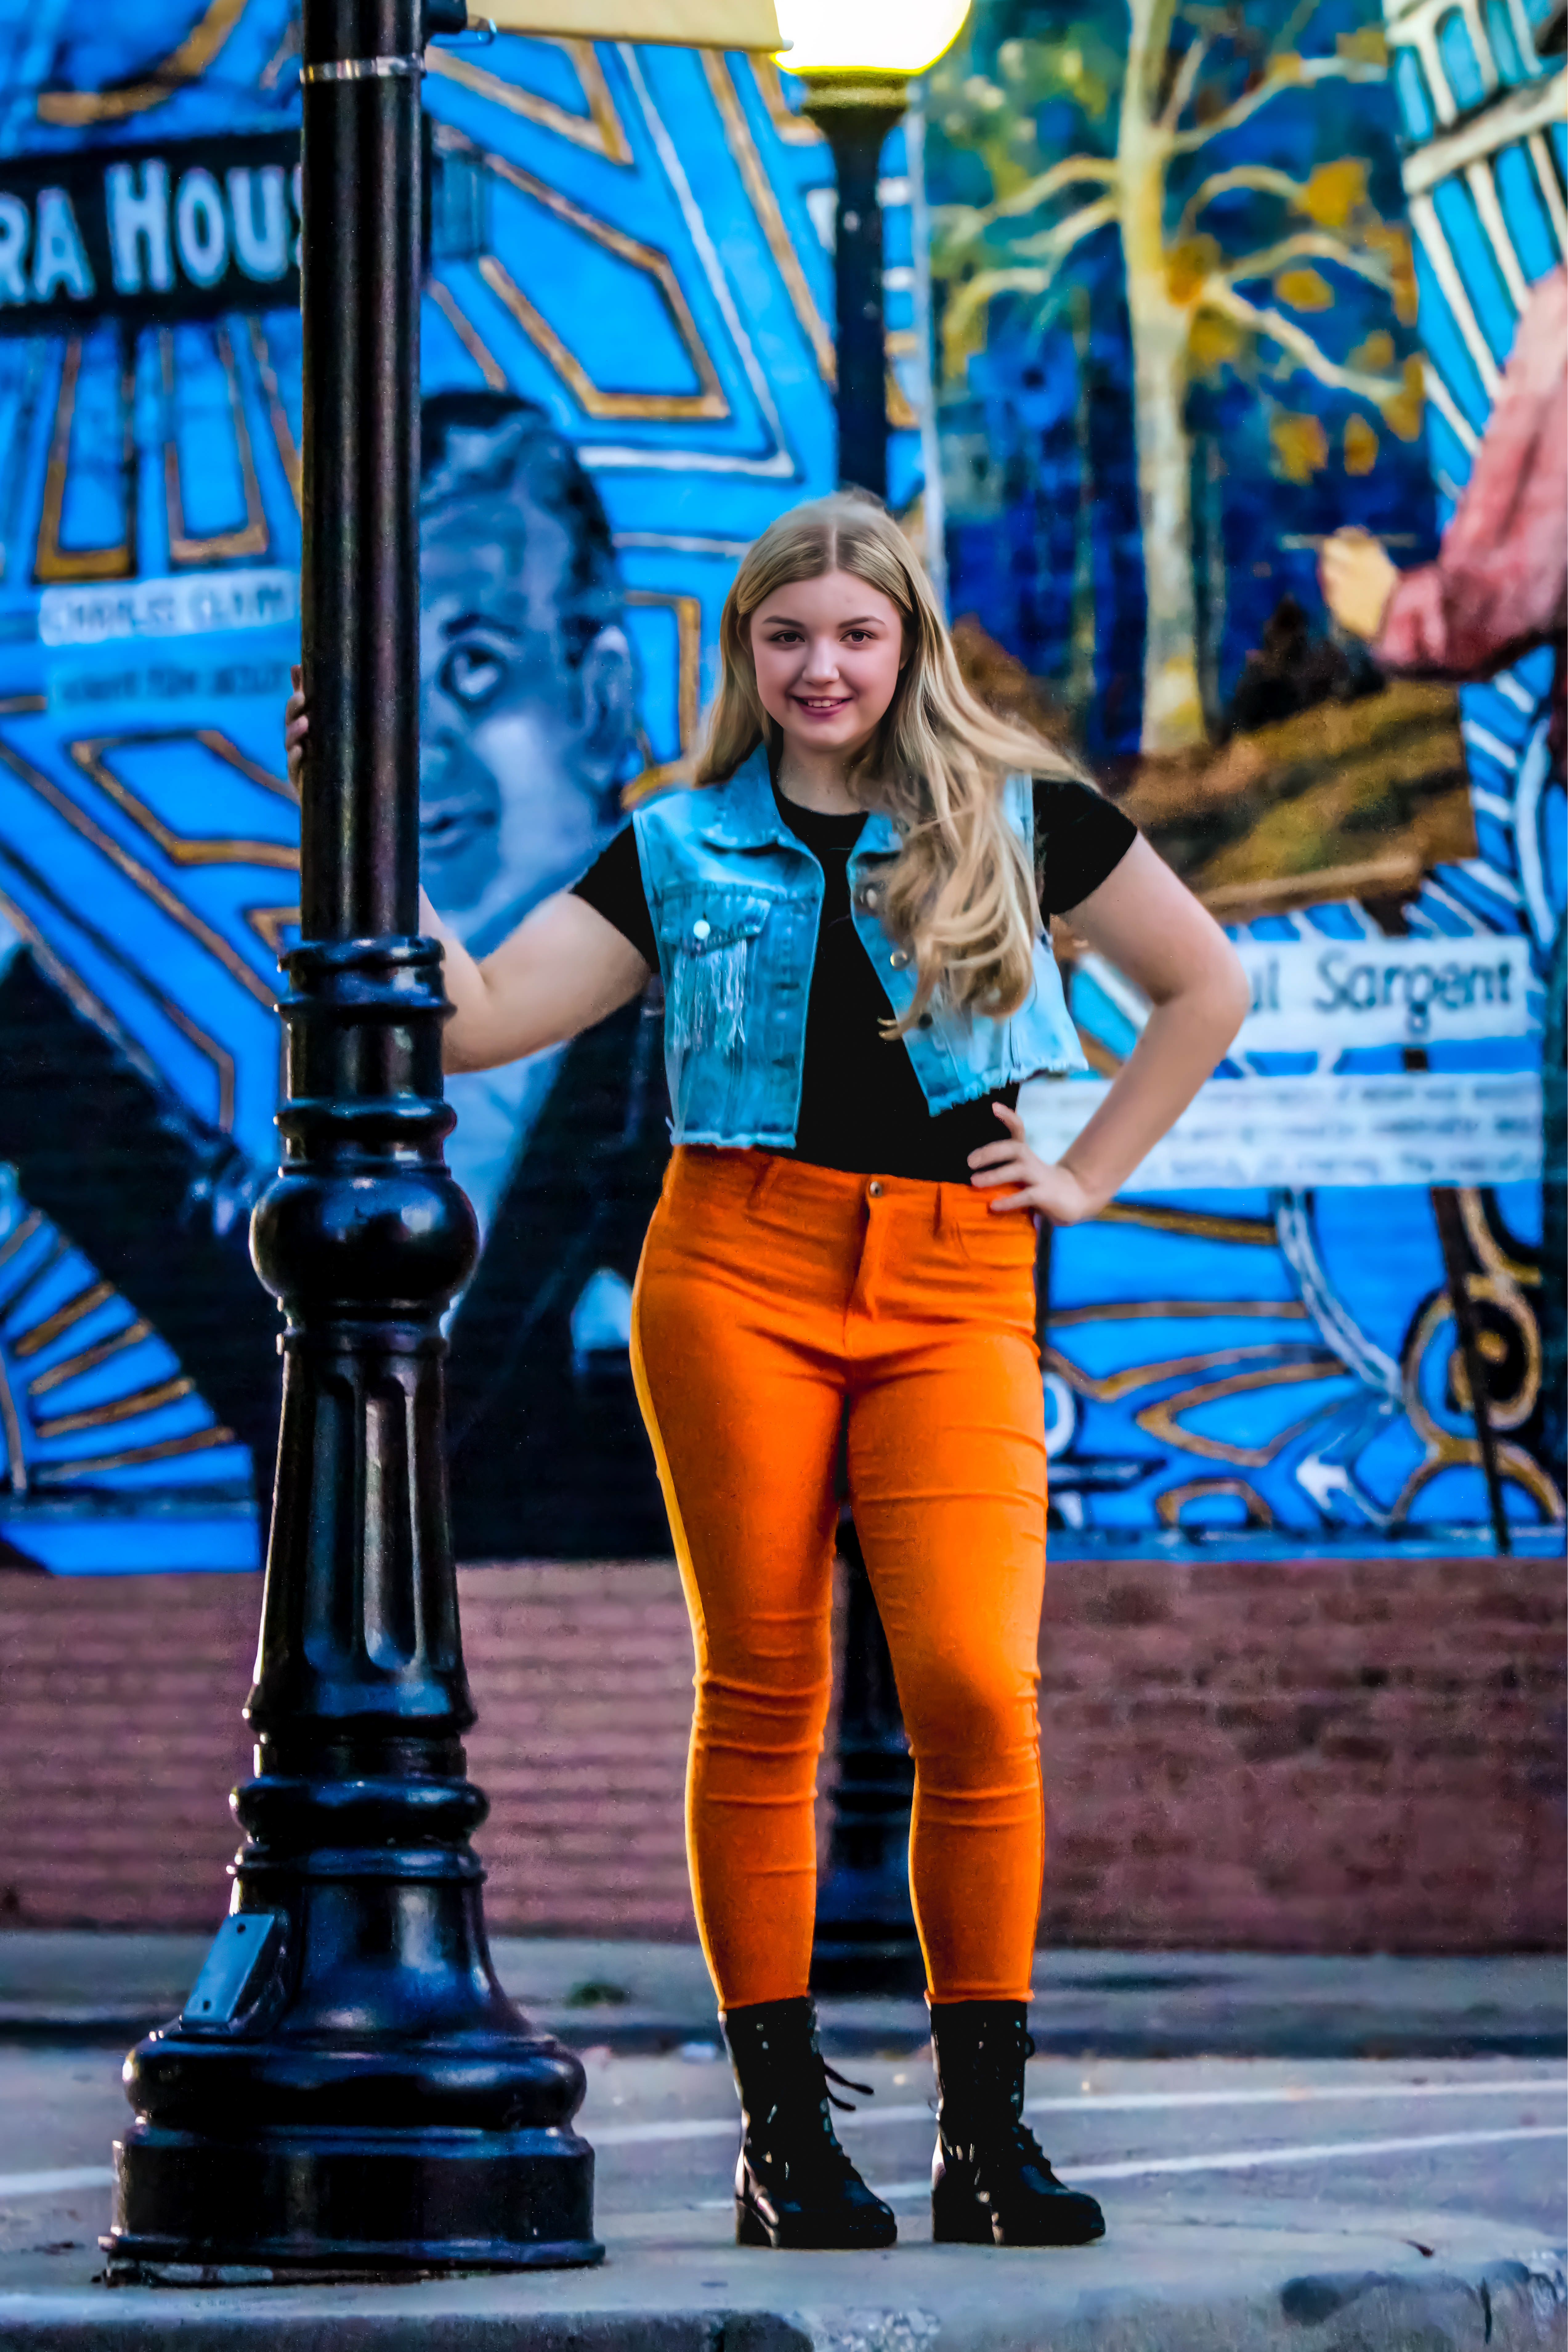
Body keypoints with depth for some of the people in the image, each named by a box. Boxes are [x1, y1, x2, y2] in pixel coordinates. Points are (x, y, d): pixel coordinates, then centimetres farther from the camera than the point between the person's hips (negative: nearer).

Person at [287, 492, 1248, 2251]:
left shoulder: (1018, 818, 12)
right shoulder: (681, 850, 12)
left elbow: (1205, 990, 21)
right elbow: (473, 1020, 4)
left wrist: (1091, 1178, 13)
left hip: (956, 1293, 0)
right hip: (738, 1272, 0)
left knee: (974, 1687, -14)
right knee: (761, 1693, -3)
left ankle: (985, 2135, -7)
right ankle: (785, 2133, 2)